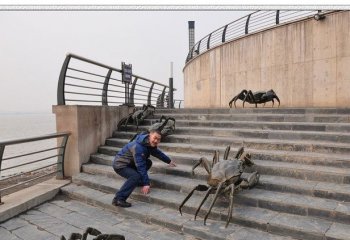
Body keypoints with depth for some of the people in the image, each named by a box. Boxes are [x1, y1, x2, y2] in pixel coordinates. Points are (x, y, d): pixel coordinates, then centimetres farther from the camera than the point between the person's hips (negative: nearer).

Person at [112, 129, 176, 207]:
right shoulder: (138, 146, -31)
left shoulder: (150, 144, -1)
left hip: (130, 163, 9)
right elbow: (140, 166, -32)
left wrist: (169, 161, 29)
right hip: (120, 165, -9)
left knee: (148, 163, 3)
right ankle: (119, 199, -27)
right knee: (136, 176, -31)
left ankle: (136, 181, 12)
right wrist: (146, 183, -31)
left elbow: (158, 153, 19)